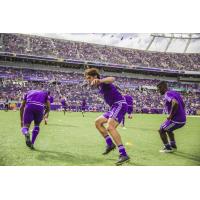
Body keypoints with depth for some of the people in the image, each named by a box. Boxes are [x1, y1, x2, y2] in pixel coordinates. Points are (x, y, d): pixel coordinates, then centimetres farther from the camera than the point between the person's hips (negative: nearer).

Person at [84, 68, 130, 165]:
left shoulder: (103, 83, -13)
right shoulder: (99, 86, 17)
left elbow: (112, 79, -40)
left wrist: (100, 80, -59)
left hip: (120, 104, -11)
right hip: (114, 106, 11)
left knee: (110, 127, -28)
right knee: (98, 122, 13)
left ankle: (123, 154, -31)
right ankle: (110, 144, 13)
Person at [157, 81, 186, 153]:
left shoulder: (167, 94, -15)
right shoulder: (175, 93, 13)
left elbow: (175, 103, -34)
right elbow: (183, 104, 22)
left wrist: (171, 115, -22)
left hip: (176, 120, -9)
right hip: (183, 119, 9)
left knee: (161, 130, 8)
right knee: (168, 129, 32)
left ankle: (168, 148, 14)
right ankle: (173, 145, 36)